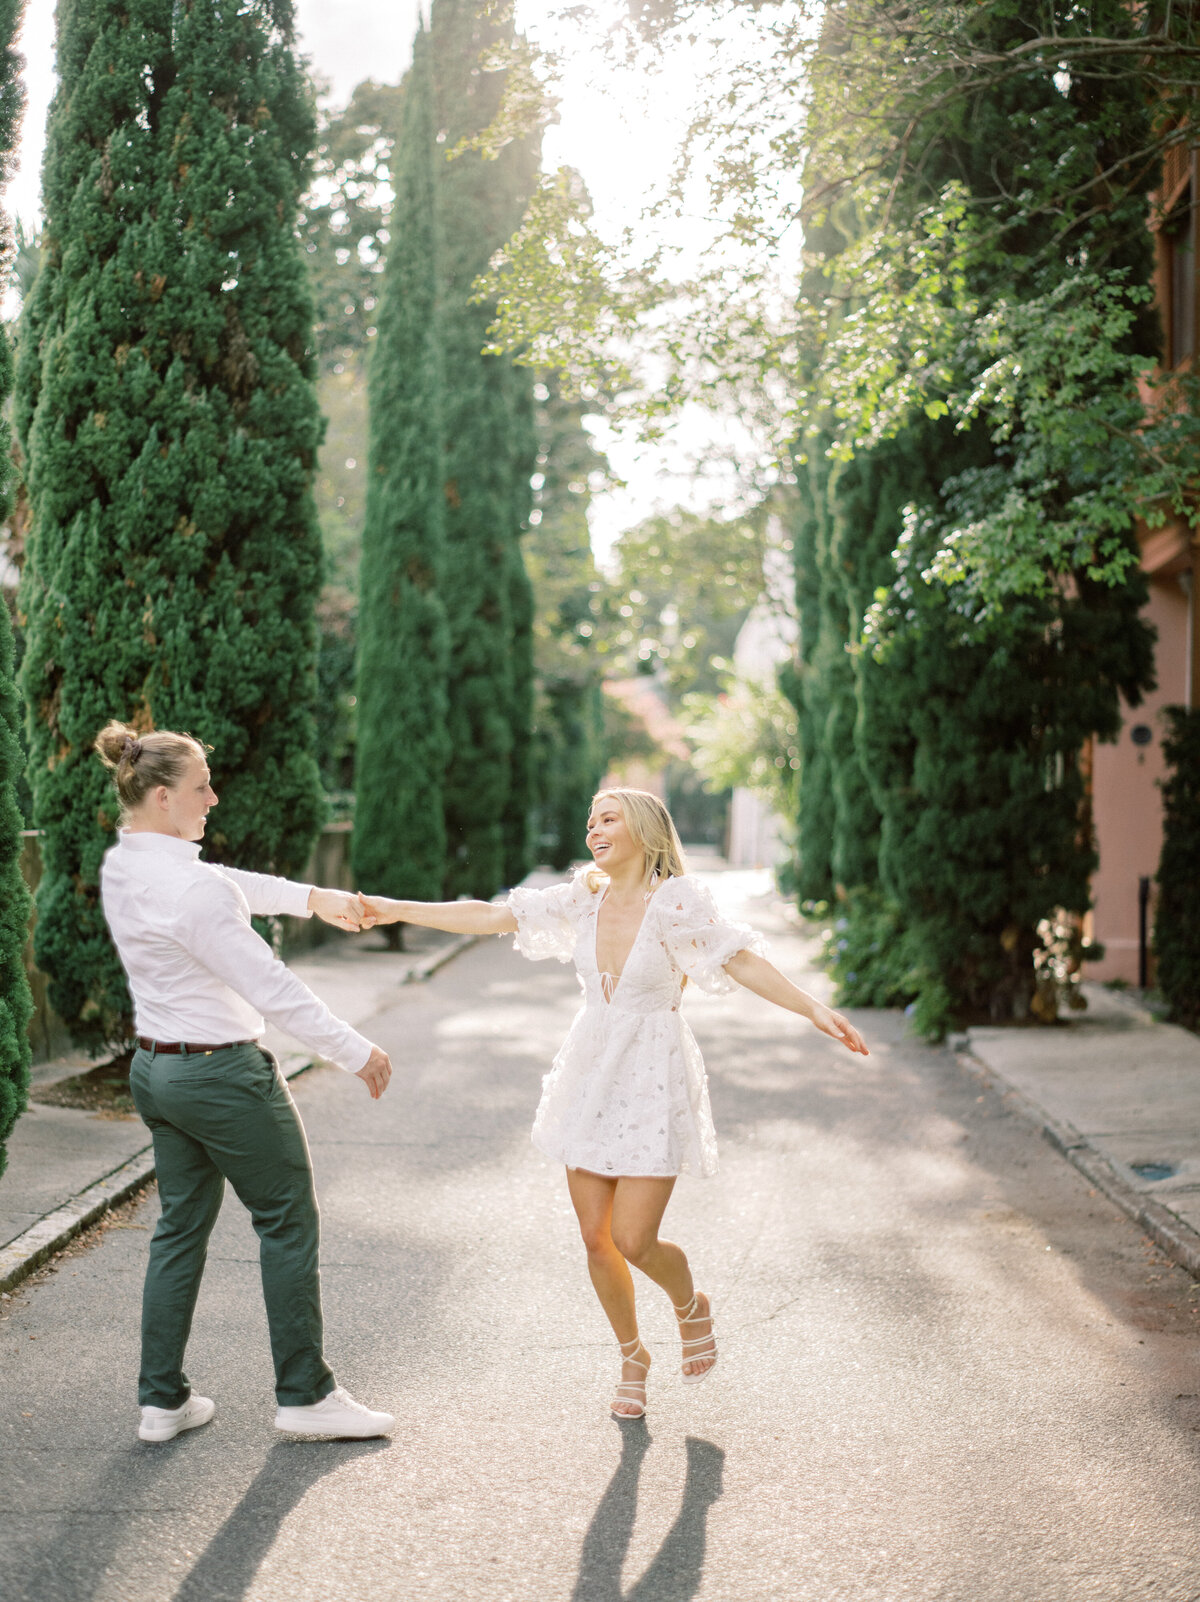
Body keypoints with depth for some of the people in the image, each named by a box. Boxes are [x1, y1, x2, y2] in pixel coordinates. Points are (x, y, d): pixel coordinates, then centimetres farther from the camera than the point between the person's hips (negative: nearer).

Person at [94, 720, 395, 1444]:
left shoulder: (122, 866, 4)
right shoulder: (189, 888, -25)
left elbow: (232, 885, 19)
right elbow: (270, 985, -23)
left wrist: (312, 896, 22)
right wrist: (356, 1050, -15)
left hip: (156, 1068, 9)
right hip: (223, 1073, -9)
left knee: (181, 1227, 17)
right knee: (289, 1223, 6)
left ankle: (162, 1399, 23)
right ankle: (305, 1394, 15)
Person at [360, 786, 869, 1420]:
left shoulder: (674, 903, -12)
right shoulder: (584, 900, 2)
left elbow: (742, 962, -19)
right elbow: (488, 916, 4)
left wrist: (816, 1010, -31)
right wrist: (397, 909, 3)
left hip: (654, 1082, -5)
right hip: (591, 1076, 5)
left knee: (633, 1239, -8)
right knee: (596, 1237, 8)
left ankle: (691, 1305, 27)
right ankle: (631, 1356, 32)